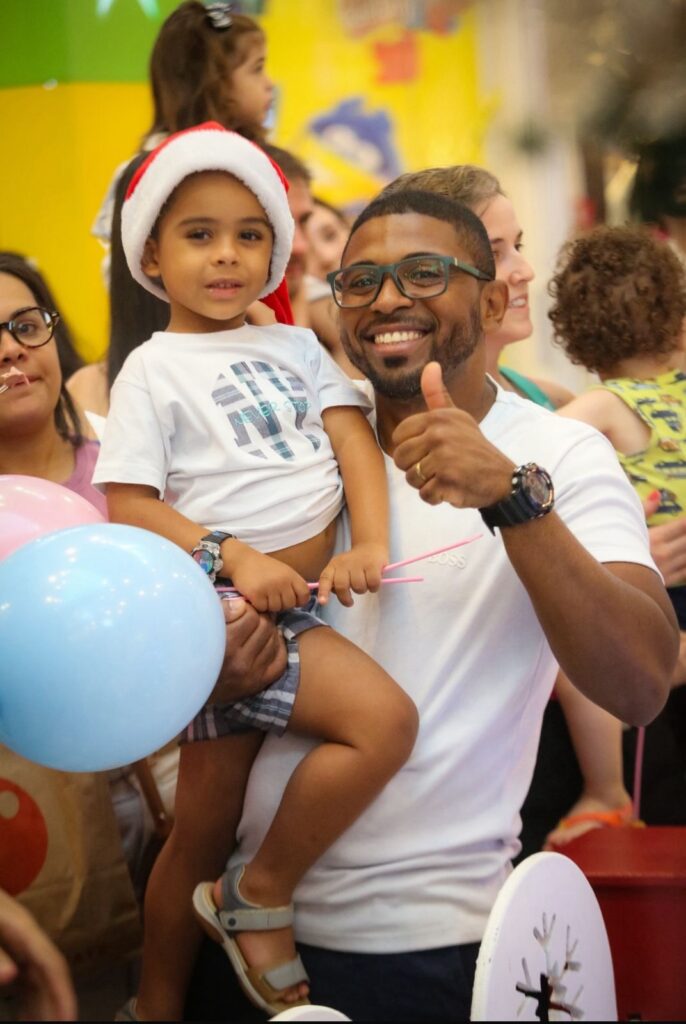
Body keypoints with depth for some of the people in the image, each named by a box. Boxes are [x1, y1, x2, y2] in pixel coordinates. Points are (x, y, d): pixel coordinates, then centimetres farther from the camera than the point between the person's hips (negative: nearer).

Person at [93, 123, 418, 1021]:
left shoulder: (294, 346, 14)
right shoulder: (155, 370, -4)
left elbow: (352, 435, 2)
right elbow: (129, 505, -10)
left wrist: (370, 544, -15)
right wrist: (233, 557, -23)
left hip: (295, 605, 6)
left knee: (201, 832, 15)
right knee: (384, 719, -23)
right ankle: (262, 896, -6)